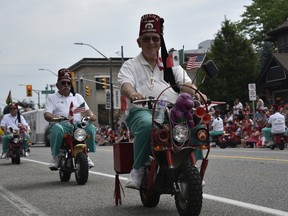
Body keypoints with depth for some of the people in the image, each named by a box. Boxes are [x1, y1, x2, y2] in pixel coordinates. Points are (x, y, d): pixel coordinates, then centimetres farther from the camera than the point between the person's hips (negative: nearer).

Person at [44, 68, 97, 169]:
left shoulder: (77, 97, 28)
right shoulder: (51, 97, 19)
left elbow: (86, 110, 16)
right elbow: (46, 114, 3)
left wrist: (91, 115, -10)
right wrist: (53, 117, -22)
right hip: (61, 124, -2)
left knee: (91, 128, -30)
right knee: (57, 129, -39)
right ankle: (55, 157, -22)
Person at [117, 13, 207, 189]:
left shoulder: (171, 65, 25)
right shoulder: (130, 66, 15)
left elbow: (185, 83, 9)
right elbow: (125, 85, -6)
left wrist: (196, 93, -15)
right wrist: (133, 93, -31)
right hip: (142, 111, -3)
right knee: (148, 125, -39)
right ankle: (138, 169, -24)